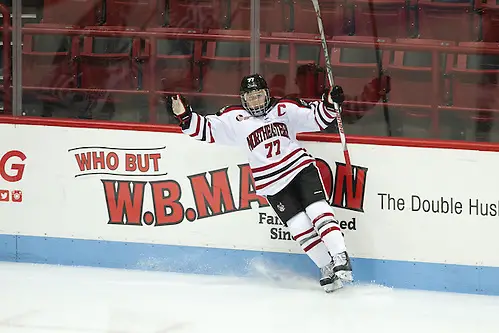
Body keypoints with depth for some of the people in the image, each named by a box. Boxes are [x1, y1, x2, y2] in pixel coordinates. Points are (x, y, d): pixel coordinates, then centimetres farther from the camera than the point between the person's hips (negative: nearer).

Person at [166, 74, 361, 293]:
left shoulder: (284, 109, 4)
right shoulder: (234, 119, 3)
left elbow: (317, 118, 5)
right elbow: (206, 130, 0)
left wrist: (330, 103, -13)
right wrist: (184, 115, -12)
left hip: (301, 167, 0)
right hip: (272, 186, 0)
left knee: (318, 211, -16)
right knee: (301, 228, -7)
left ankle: (341, 259, -14)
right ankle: (327, 268, 2)